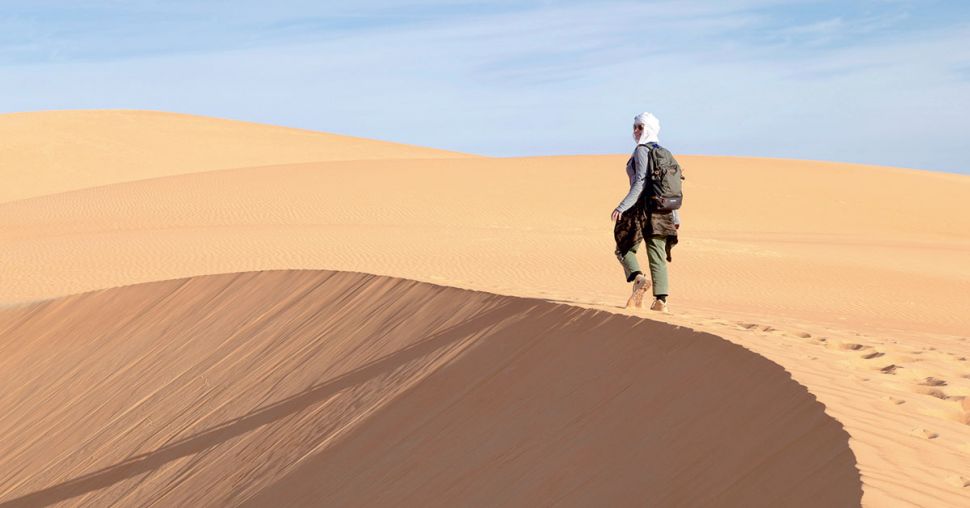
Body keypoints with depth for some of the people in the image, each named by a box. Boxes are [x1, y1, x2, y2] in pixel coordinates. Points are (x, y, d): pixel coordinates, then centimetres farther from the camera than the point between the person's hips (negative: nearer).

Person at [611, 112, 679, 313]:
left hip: (642, 206, -7)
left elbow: (640, 183, -19)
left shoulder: (642, 151, -8)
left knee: (624, 248, 9)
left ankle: (638, 279, -15)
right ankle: (661, 301, 0)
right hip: (662, 210, 7)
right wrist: (675, 216, 21)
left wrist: (622, 206, -23)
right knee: (658, 256, 6)